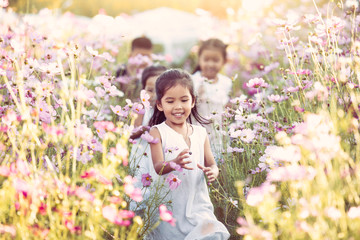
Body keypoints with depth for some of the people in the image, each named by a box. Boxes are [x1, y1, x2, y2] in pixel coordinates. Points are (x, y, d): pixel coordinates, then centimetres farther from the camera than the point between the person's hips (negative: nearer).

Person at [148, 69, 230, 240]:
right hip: (169, 205, -3)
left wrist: (212, 172, -12)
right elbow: (157, 167, -13)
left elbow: (211, 163, 13)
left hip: (198, 204, 3)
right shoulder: (157, 132, -3)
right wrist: (175, 163, -36)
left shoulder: (200, 133, 10)